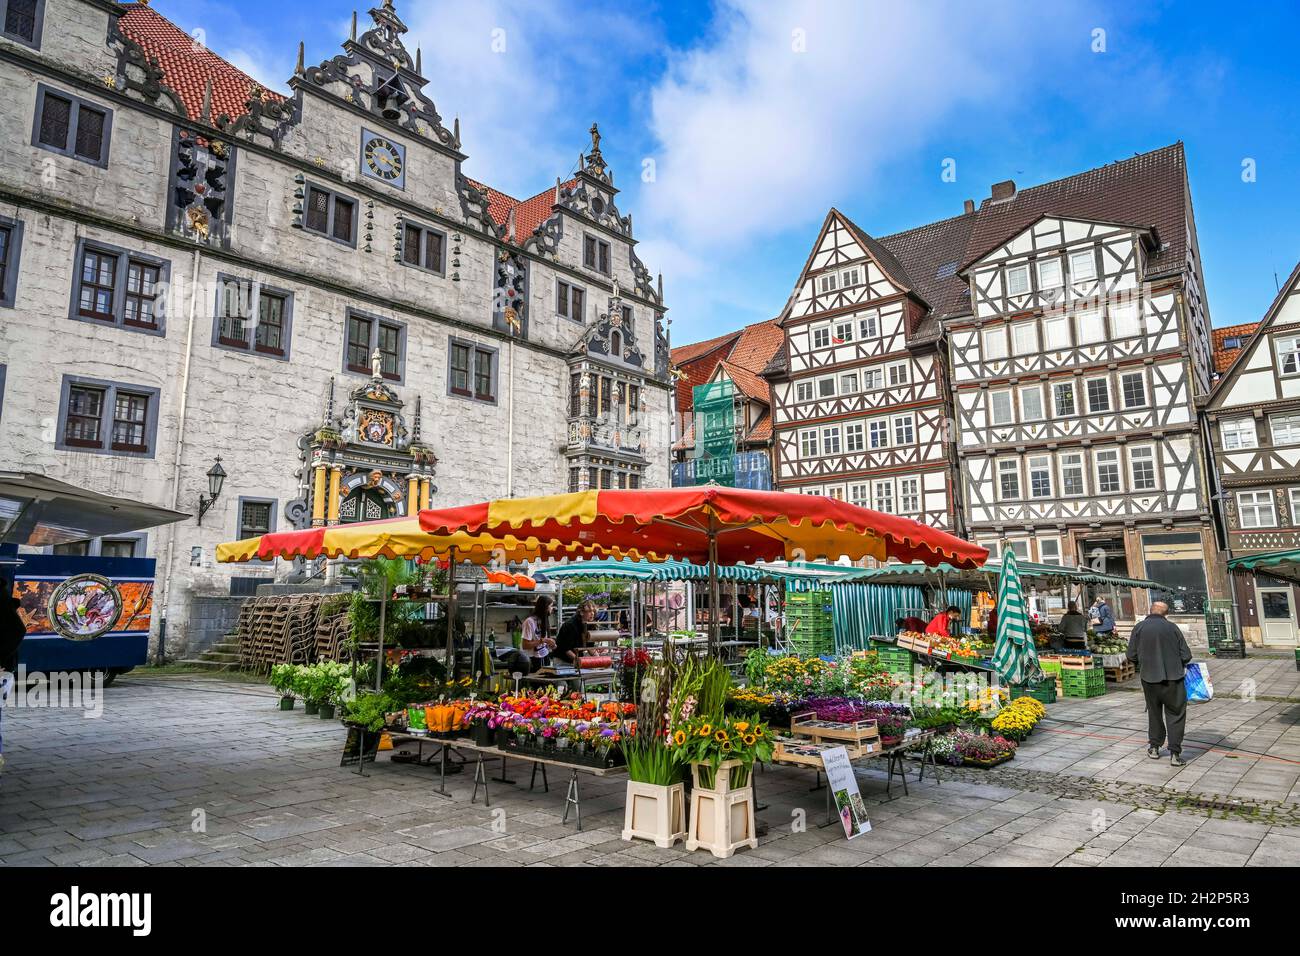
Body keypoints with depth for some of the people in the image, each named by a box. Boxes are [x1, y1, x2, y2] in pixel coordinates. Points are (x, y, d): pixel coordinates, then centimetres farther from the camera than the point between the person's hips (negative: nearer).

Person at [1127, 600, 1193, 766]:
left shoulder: (1139, 627, -2)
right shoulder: (1172, 627, -2)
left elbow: (1132, 655, -1)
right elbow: (1186, 655, -1)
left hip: (1149, 678, 1)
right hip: (1173, 677, -1)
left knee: (1154, 712, 18)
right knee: (1176, 714, 6)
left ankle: (1154, 747, 27)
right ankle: (1175, 753, 2)